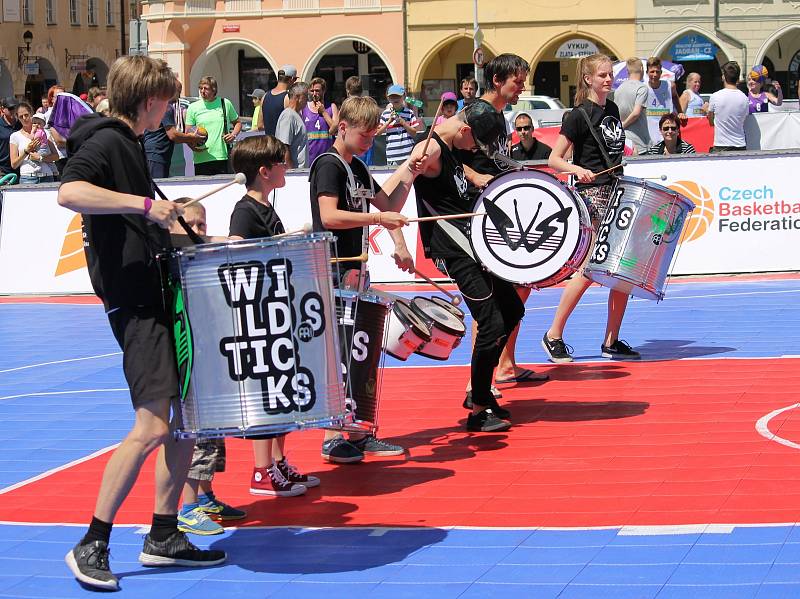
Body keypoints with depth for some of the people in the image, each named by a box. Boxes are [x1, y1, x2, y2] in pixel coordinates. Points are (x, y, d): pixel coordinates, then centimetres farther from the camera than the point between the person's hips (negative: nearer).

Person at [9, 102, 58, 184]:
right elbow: (13, 164, 6)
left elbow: (56, 156, 7)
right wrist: (26, 151, -7)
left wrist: (40, 158, -9)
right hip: (27, 178, -1)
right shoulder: (15, 136, 11)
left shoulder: (44, 133, 14)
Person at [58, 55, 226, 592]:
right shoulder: (104, 142, -10)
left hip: (159, 292, 10)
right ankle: (92, 546, -7)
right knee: (152, 424, -15)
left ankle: (164, 536, 16)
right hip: (133, 301, -10)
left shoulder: (131, 143, 19)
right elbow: (69, 193, -30)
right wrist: (144, 204, -30)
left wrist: (170, 222, 20)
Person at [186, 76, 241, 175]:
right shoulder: (193, 107, 6)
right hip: (201, 159, -1)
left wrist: (233, 134, -1)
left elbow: (237, 123, 20)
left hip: (223, 157, 1)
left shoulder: (225, 103, 8)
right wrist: (192, 146, -14)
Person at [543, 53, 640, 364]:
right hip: (592, 195, -8)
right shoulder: (580, 115, -9)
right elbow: (554, 159, -11)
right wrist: (579, 170, -27)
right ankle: (553, 336, 2)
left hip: (617, 194, 8)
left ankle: (612, 341, 8)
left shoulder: (612, 110, 14)